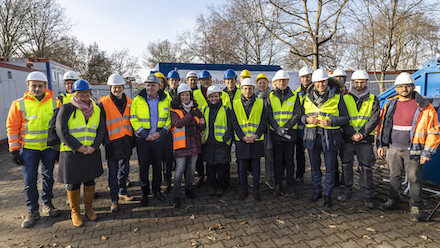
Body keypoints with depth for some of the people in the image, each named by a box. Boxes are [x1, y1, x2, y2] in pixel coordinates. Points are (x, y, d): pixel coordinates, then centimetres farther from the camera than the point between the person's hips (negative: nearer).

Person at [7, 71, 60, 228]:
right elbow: (12, 128, 0)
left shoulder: (54, 102, 0)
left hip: (50, 147, 1)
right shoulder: (19, 104, -3)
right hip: (29, 149, -1)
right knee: (30, 181, 2)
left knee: (48, 177, 13)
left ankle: (47, 204, 31)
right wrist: (14, 149, -4)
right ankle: (32, 211, 18)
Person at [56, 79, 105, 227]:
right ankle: (75, 212, 25)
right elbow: (61, 131, -9)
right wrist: (78, 147, -15)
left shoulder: (96, 110, 7)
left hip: (92, 152, 3)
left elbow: (101, 130, 4)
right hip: (71, 152, -3)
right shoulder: (66, 108, -3)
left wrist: (93, 147, -11)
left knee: (90, 181, 12)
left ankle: (88, 208, 31)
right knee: (73, 183, 5)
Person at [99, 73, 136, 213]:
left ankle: (122, 192, 35)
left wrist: (133, 140, 12)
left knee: (124, 169, 16)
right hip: (113, 143, -4)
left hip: (126, 142, 5)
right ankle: (114, 200, 14)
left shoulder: (129, 102, 8)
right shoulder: (104, 103, -6)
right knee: (113, 172, 3)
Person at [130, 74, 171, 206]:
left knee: (157, 165, 13)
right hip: (142, 139, -1)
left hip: (159, 138, 2)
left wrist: (161, 132, -11)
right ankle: (144, 193, 23)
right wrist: (144, 134, -14)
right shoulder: (137, 100, -4)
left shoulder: (165, 100, 0)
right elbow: (133, 119, -5)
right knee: (143, 167, 5)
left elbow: (169, 118, 2)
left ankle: (156, 190, 31)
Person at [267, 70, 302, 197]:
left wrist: (285, 127, -14)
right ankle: (278, 185, 17)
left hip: (290, 133, 0)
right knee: (277, 160, 7)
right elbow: (269, 115, -1)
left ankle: (290, 185, 18)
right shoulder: (271, 96, 6)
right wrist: (278, 129, -14)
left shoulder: (294, 96, 6)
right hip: (276, 133, 0)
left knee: (289, 160, 7)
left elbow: (297, 114, -3)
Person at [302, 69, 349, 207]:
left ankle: (328, 194, 23)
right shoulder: (307, 98, 7)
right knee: (314, 167, 13)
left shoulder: (337, 98, 0)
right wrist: (307, 119, -8)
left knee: (330, 168, 6)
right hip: (312, 137, 3)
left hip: (330, 138, -2)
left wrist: (331, 121, -17)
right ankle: (317, 191, 31)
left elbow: (345, 118, 1)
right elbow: (301, 115, 14)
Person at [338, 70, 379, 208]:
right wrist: (353, 134, -13)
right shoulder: (345, 98, 5)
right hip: (347, 138, 1)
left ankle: (367, 195, 18)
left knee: (366, 168, 4)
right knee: (346, 165, 8)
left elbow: (374, 119, -3)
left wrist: (361, 133, -14)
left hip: (365, 140, 0)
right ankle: (347, 191, 24)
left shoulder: (373, 100, 7)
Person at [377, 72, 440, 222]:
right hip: (394, 149, 3)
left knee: (414, 179, 5)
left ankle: (415, 207, 20)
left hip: (412, 150, -3)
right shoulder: (390, 105, 7)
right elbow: (382, 125, 15)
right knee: (394, 176, 13)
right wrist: (380, 144, 11)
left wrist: (427, 152, -7)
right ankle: (393, 200, 28)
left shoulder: (424, 107, -5)